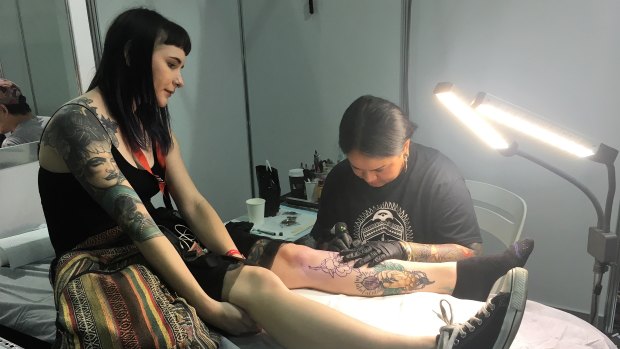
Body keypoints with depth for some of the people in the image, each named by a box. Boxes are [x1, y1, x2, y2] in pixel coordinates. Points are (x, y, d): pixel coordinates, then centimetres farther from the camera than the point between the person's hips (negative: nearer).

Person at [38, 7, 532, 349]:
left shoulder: (153, 126, 10)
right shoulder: (79, 123, -15)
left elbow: (194, 206, 0)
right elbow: (137, 222, -25)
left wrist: (239, 265, -14)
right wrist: (207, 304, -28)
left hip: (149, 254, 7)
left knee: (291, 257, -11)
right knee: (256, 285, -32)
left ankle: (470, 273, -11)